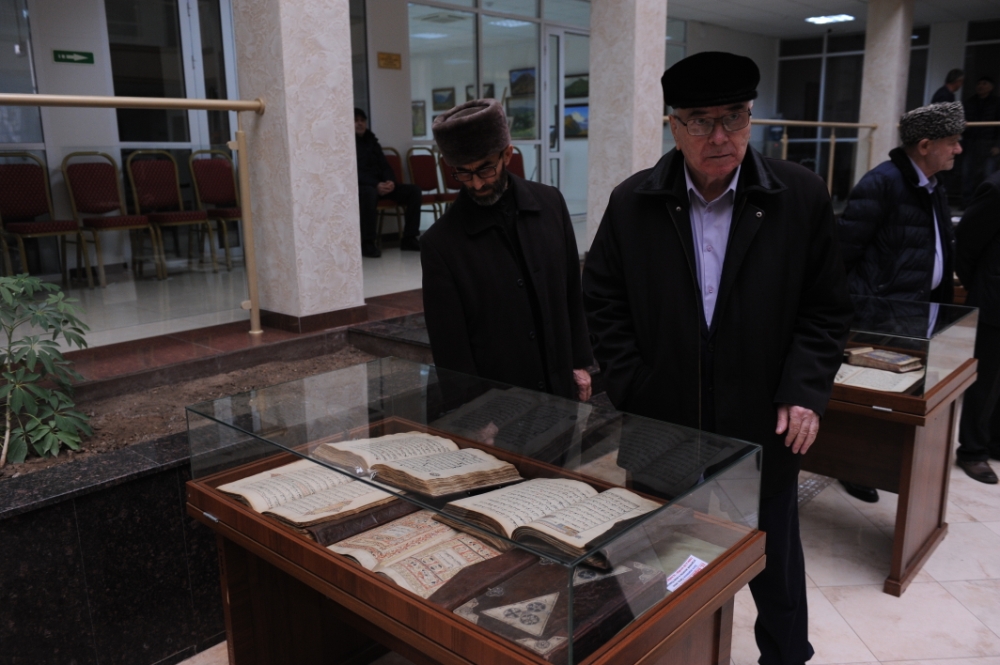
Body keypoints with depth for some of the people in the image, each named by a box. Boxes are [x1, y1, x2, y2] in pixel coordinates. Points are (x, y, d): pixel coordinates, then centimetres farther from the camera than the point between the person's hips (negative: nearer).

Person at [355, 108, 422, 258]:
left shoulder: (371, 140, 18)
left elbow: (384, 165, 14)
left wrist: (390, 181, -9)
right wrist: (375, 185, -26)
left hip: (381, 184, 7)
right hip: (359, 186, -7)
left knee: (413, 191, -9)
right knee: (370, 192, -42)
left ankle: (409, 239, -8)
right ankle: (367, 244, -32)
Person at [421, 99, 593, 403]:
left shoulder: (550, 204, -2)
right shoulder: (440, 243, -13)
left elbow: (572, 292, 7)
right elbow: (449, 344, -10)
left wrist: (580, 362, 8)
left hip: (559, 386, 3)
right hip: (491, 397, -3)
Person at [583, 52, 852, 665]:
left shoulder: (802, 196, -4)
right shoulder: (632, 203, -2)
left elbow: (827, 309, 0)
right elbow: (604, 302, 2)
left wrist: (805, 392, -10)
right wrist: (630, 390, -5)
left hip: (764, 429, 0)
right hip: (659, 428, 1)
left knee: (776, 567, 18)